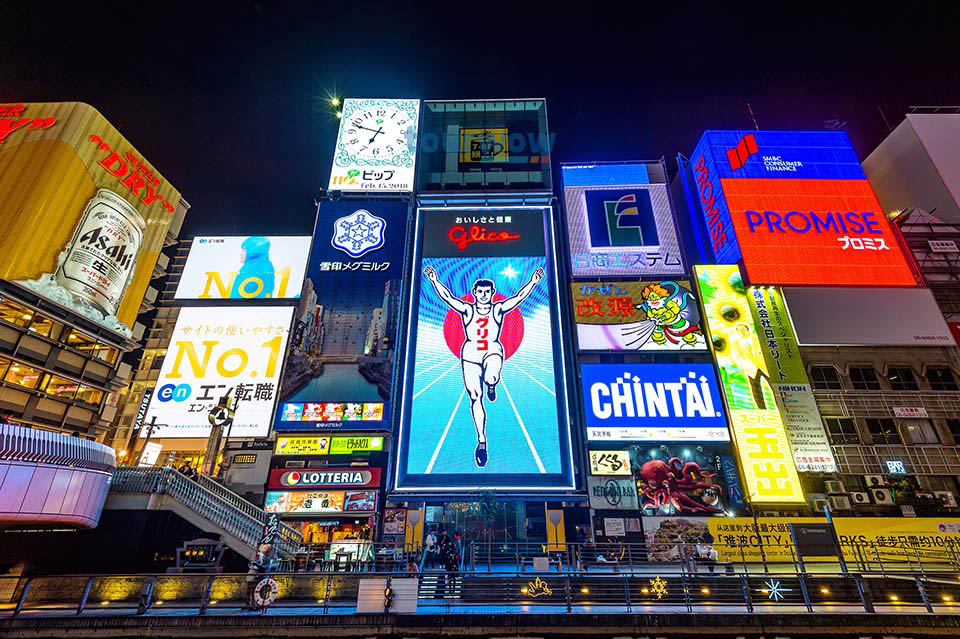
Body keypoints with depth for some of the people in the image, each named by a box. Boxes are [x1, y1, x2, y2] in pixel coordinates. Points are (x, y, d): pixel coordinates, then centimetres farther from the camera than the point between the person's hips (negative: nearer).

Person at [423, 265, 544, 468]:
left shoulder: (499, 309, 5)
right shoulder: (467, 310, 5)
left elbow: (519, 297, -4)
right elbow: (447, 297, -3)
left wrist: (533, 282, -13)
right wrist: (435, 281, -12)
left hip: (493, 352, -1)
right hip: (470, 354, 1)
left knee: (491, 378, -35)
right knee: (475, 398, -1)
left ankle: (491, 385, 7)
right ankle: (481, 441, 12)